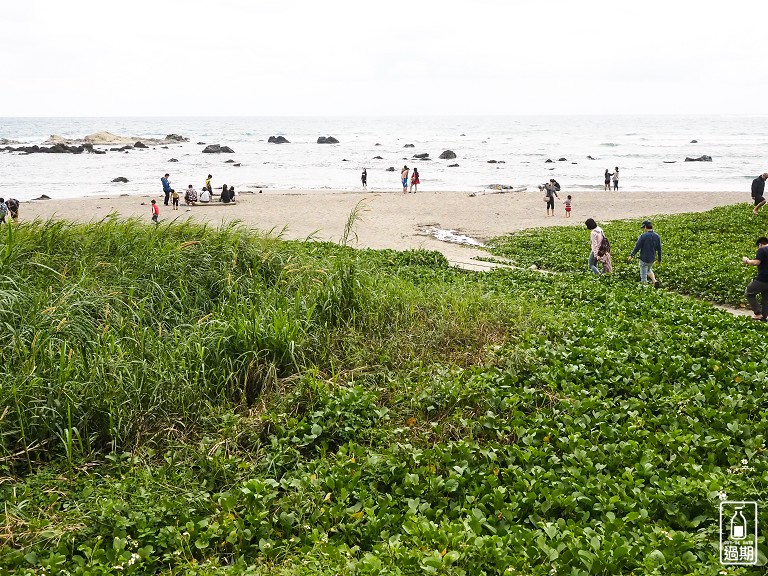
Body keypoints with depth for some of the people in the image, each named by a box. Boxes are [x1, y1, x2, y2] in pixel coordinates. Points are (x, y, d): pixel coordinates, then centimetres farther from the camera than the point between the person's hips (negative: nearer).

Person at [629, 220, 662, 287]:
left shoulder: (643, 236, -17)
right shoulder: (657, 236, 1)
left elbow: (637, 247, -14)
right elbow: (659, 249, 7)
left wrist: (631, 255, -4)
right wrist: (659, 259, 17)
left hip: (644, 259, -6)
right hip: (652, 259, 6)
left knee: (643, 275, 5)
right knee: (649, 270, 29)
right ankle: (654, 280, 8)